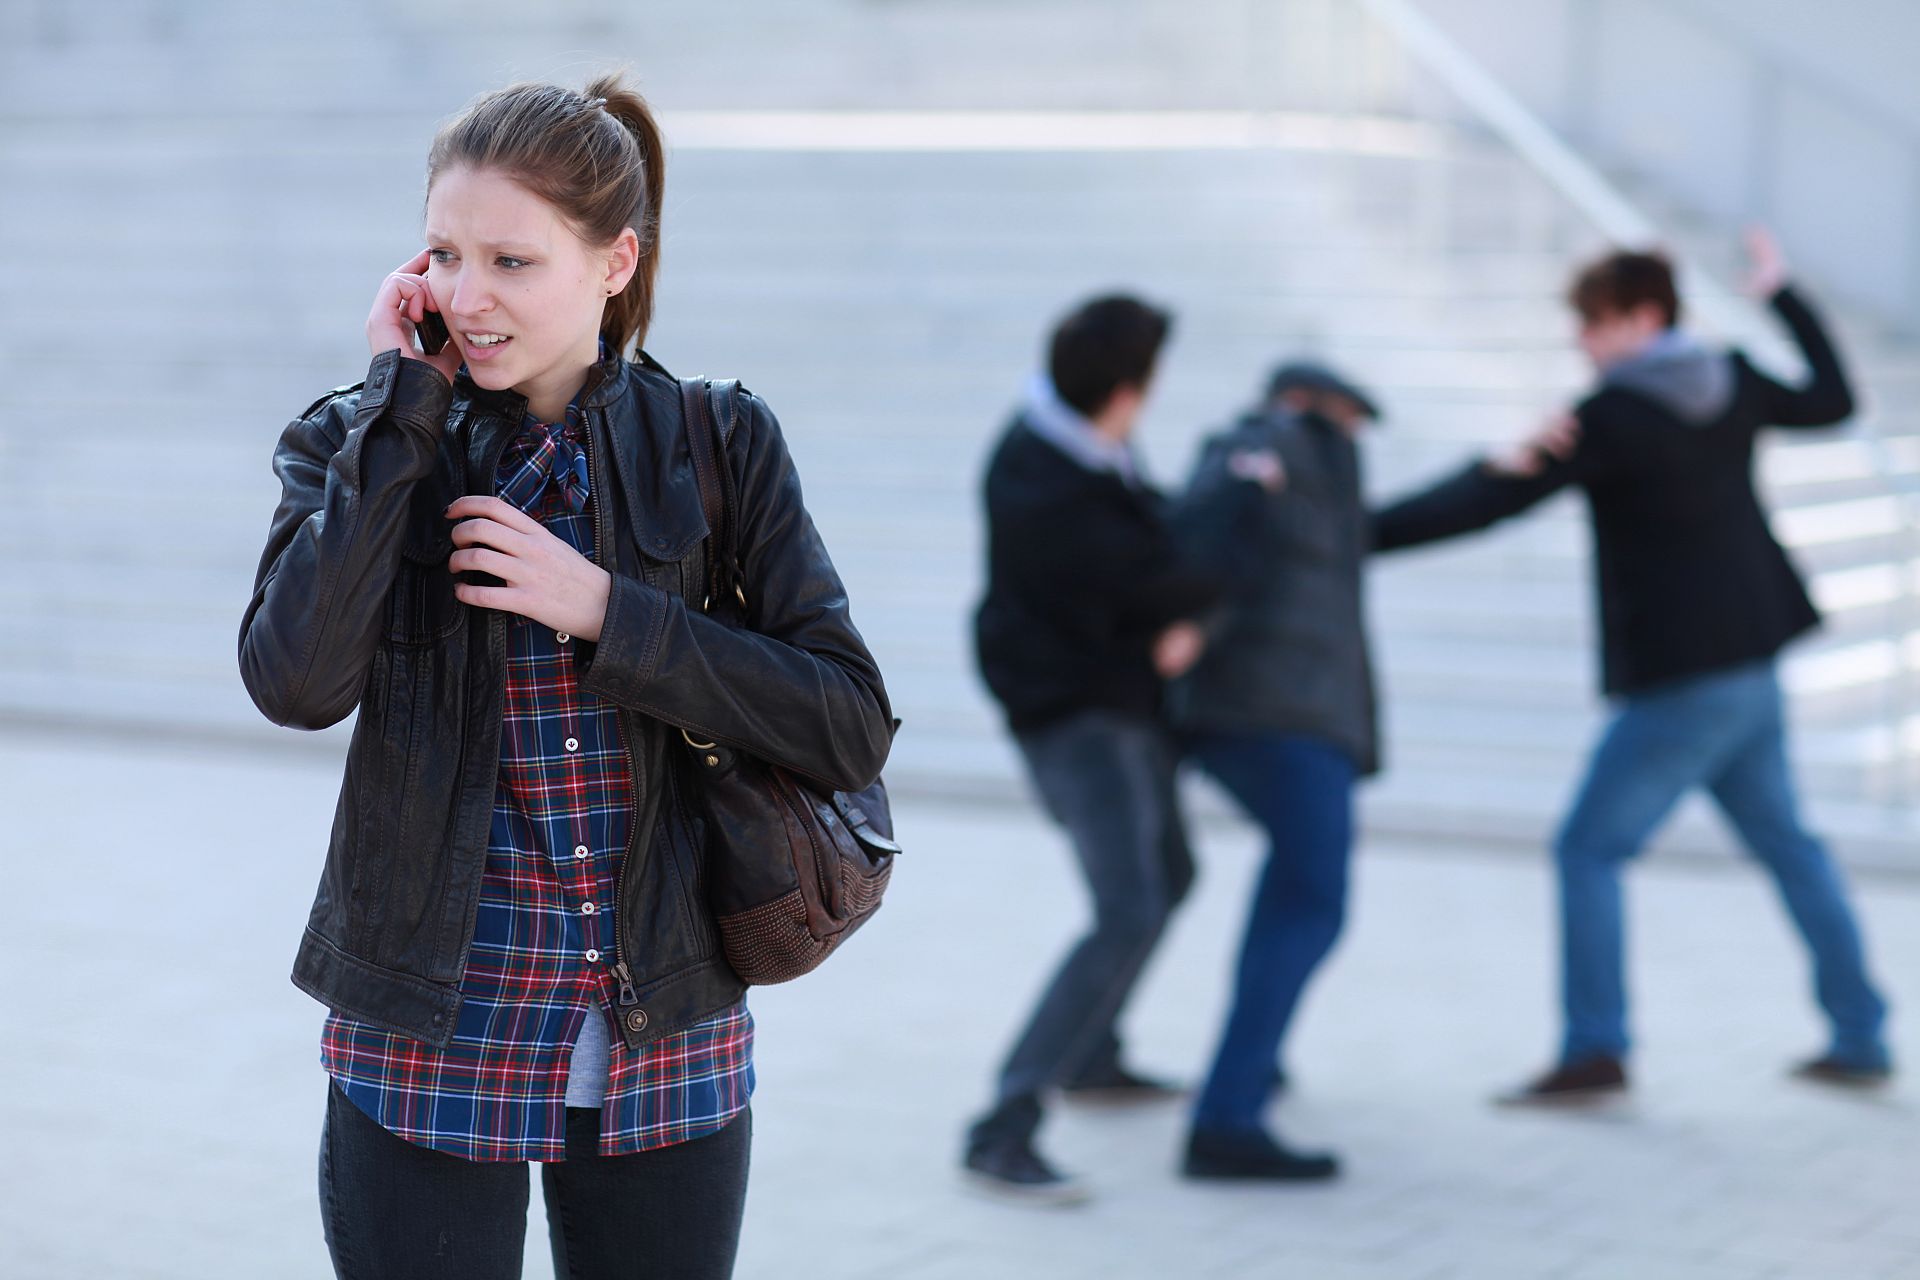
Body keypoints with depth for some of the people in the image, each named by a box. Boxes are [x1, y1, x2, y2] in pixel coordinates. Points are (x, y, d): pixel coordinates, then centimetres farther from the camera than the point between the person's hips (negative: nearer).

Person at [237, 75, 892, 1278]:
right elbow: (297, 681, -19)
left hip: (671, 1057, 1)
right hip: (429, 1051, -1)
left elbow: (854, 729, -7)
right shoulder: (364, 446, -1)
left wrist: (602, 609, -15)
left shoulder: (723, 447, 0)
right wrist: (400, 402, -14)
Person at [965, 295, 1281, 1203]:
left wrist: (1179, 619, -14)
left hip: (1125, 701, 10)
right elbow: (1175, 575, -26)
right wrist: (1246, 491, -11)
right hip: (1072, 717, -10)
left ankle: (1091, 1055, 46)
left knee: (1166, 877, 27)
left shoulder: (1087, 447, -1)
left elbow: (1157, 536, 6)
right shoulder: (1043, 489, -31)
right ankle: (1001, 1135, -18)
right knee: (1126, 916, -19)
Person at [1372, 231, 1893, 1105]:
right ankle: (1860, 1039, 23)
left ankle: (1594, 1049, -11)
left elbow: (1489, 501, -21)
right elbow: (1831, 402, 26)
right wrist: (1784, 297, 36)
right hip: (1751, 664, 9)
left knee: (1589, 850, -4)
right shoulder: (1732, 386, 6)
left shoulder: (1614, 418, -16)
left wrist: (1356, 535, -22)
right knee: (1787, 846, 18)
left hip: (1684, 682, -9)